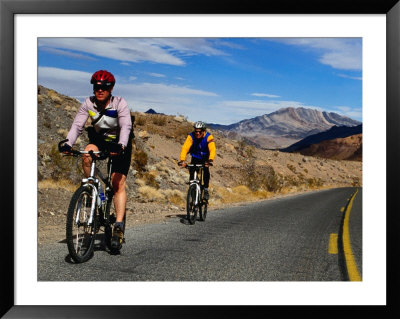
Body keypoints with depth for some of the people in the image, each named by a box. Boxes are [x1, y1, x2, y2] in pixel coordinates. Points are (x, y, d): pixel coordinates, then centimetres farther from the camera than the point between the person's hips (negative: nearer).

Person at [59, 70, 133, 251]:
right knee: (87, 153, -33)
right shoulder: (88, 104, -12)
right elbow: (77, 125, -20)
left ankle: (119, 227, -17)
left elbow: (126, 127, -32)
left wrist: (121, 146, -51)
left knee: (119, 183, -14)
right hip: (99, 140, 3)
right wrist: (68, 144, -37)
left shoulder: (120, 103, -20)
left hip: (120, 144, -3)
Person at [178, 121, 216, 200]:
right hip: (195, 158, 1)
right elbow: (185, 148, -34)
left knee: (206, 171, -23)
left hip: (205, 158, -1)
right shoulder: (191, 136, -24)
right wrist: (182, 160, -50)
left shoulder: (208, 137, -25)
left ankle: (206, 189, -7)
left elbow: (212, 149, -37)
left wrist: (210, 160, -55)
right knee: (192, 171, -19)